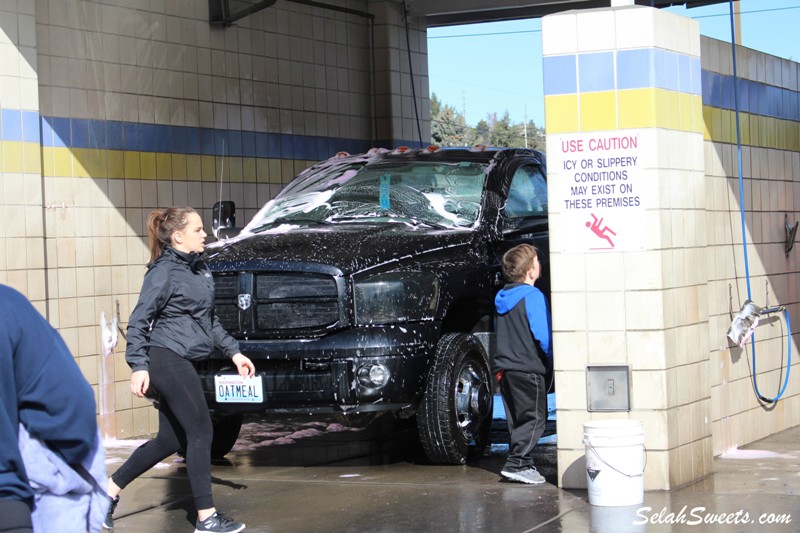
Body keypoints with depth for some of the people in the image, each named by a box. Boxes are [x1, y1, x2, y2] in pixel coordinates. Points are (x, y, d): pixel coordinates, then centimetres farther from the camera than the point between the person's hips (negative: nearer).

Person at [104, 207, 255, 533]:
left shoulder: (199, 270, 15)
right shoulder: (164, 272, -10)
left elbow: (209, 322, 23)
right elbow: (139, 321, -12)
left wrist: (233, 352, 17)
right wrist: (138, 366, -18)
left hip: (181, 364, 9)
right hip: (167, 360, -9)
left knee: (170, 439, 12)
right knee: (201, 433, -7)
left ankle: (110, 490, 22)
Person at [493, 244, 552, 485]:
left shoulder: (502, 297, 12)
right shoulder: (532, 296, -13)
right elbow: (543, 336, -18)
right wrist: (549, 359, -3)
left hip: (505, 368, 8)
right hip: (528, 368, -8)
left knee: (517, 420, 15)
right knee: (534, 418, -2)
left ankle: (523, 465, 17)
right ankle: (516, 464, -9)